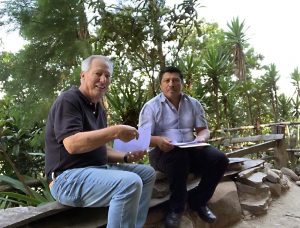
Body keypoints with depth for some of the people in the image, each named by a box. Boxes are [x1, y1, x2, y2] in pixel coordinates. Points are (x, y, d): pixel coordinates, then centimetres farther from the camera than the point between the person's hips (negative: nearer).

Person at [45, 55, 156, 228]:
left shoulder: (99, 109, 16)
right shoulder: (68, 100, -11)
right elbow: (72, 144, -26)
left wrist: (126, 157, 2)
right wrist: (115, 132, -27)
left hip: (98, 169, 10)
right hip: (69, 177, -10)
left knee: (147, 173, 9)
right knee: (130, 183, -30)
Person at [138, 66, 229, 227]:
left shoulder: (194, 104, 11)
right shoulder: (151, 106, -1)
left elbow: (203, 129, 12)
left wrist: (201, 137, -14)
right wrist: (158, 140, -30)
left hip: (190, 150, 5)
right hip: (162, 152, -4)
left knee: (219, 159, -19)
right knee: (179, 157, -38)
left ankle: (197, 201, 3)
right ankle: (176, 207, -14)